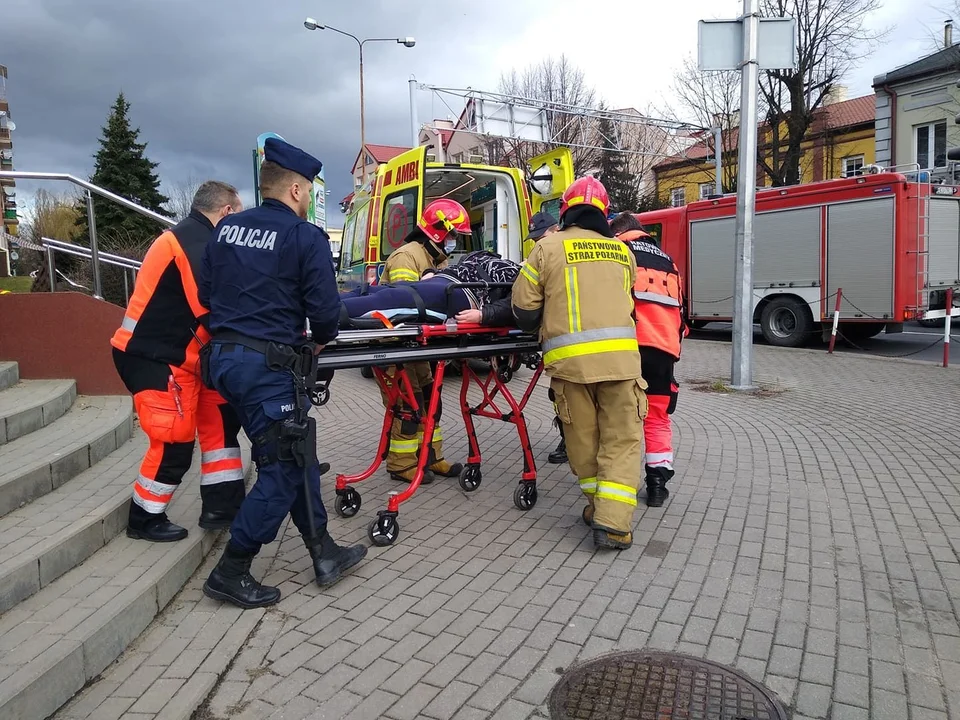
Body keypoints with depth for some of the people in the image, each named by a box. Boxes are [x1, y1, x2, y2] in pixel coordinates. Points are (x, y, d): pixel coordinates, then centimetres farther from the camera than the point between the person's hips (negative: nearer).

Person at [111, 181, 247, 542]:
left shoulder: (193, 238, 14)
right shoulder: (196, 242, -18)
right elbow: (210, 312, -23)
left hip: (175, 356, 10)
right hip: (152, 357, -10)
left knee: (219, 420, 10)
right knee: (175, 441, -3)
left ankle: (222, 506, 16)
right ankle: (144, 519, 16)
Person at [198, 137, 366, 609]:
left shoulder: (227, 228, 11)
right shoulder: (305, 237, -10)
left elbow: (205, 292, 14)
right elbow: (324, 307, -13)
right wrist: (322, 339, 7)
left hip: (223, 356, 9)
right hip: (267, 365, -8)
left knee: (297, 454, 16)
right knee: (284, 467, 4)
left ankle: (324, 554, 25)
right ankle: (230, 573, 13)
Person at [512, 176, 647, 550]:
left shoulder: (549, 247, 5)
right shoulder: (622, 252, 16)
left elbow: (524, 308, 4)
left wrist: (538, 324, 25)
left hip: (569, 358, -1)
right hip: (619, 355, 2)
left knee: (583, 439, 13)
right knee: (622, 439, 4)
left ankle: (600, 506, 22)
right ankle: (613, 521, -4)